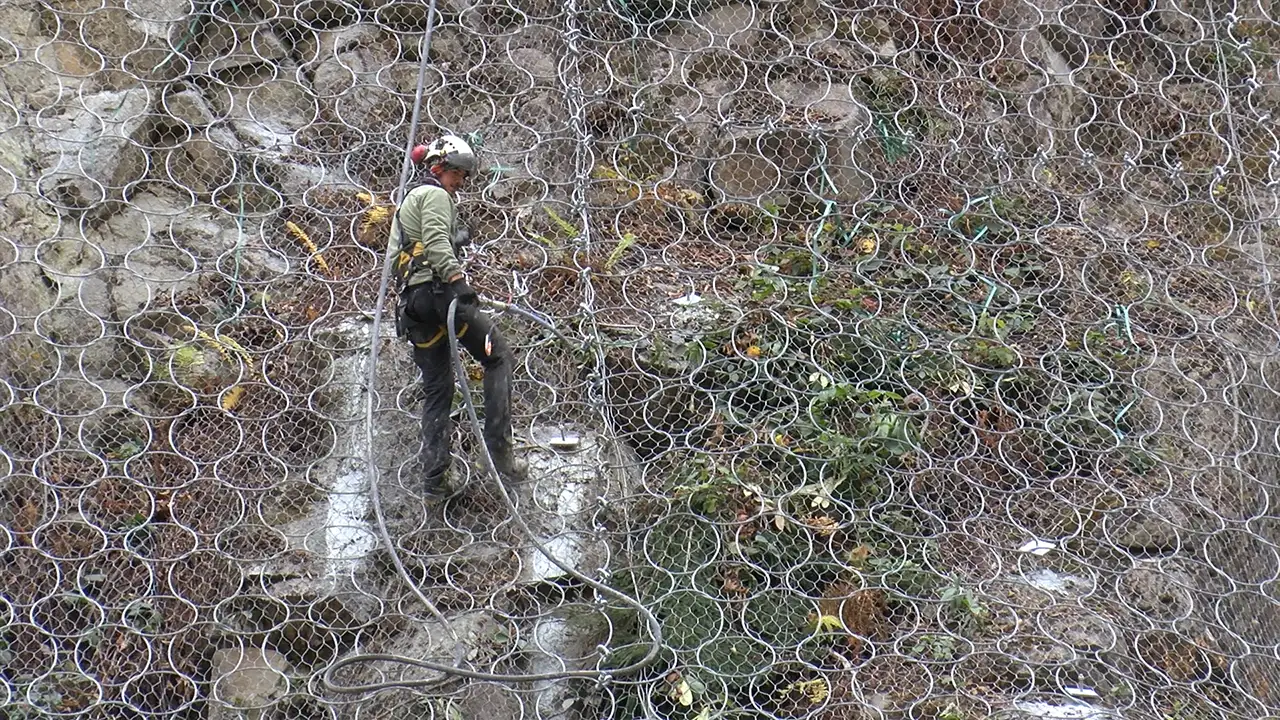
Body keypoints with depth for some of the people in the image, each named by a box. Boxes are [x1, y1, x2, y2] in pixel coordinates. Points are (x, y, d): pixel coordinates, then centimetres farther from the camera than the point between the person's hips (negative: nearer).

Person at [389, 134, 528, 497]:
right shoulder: (435, 195, -1)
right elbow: (436, 241, -19)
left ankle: (433, 474, 2)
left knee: (437, 388, 9)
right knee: (498, 357, -1)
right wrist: (458, 279, -27)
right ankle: (499, 447, -12)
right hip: (437, 290, -9)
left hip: (412, 301, 9)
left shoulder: (407, 202, 30)